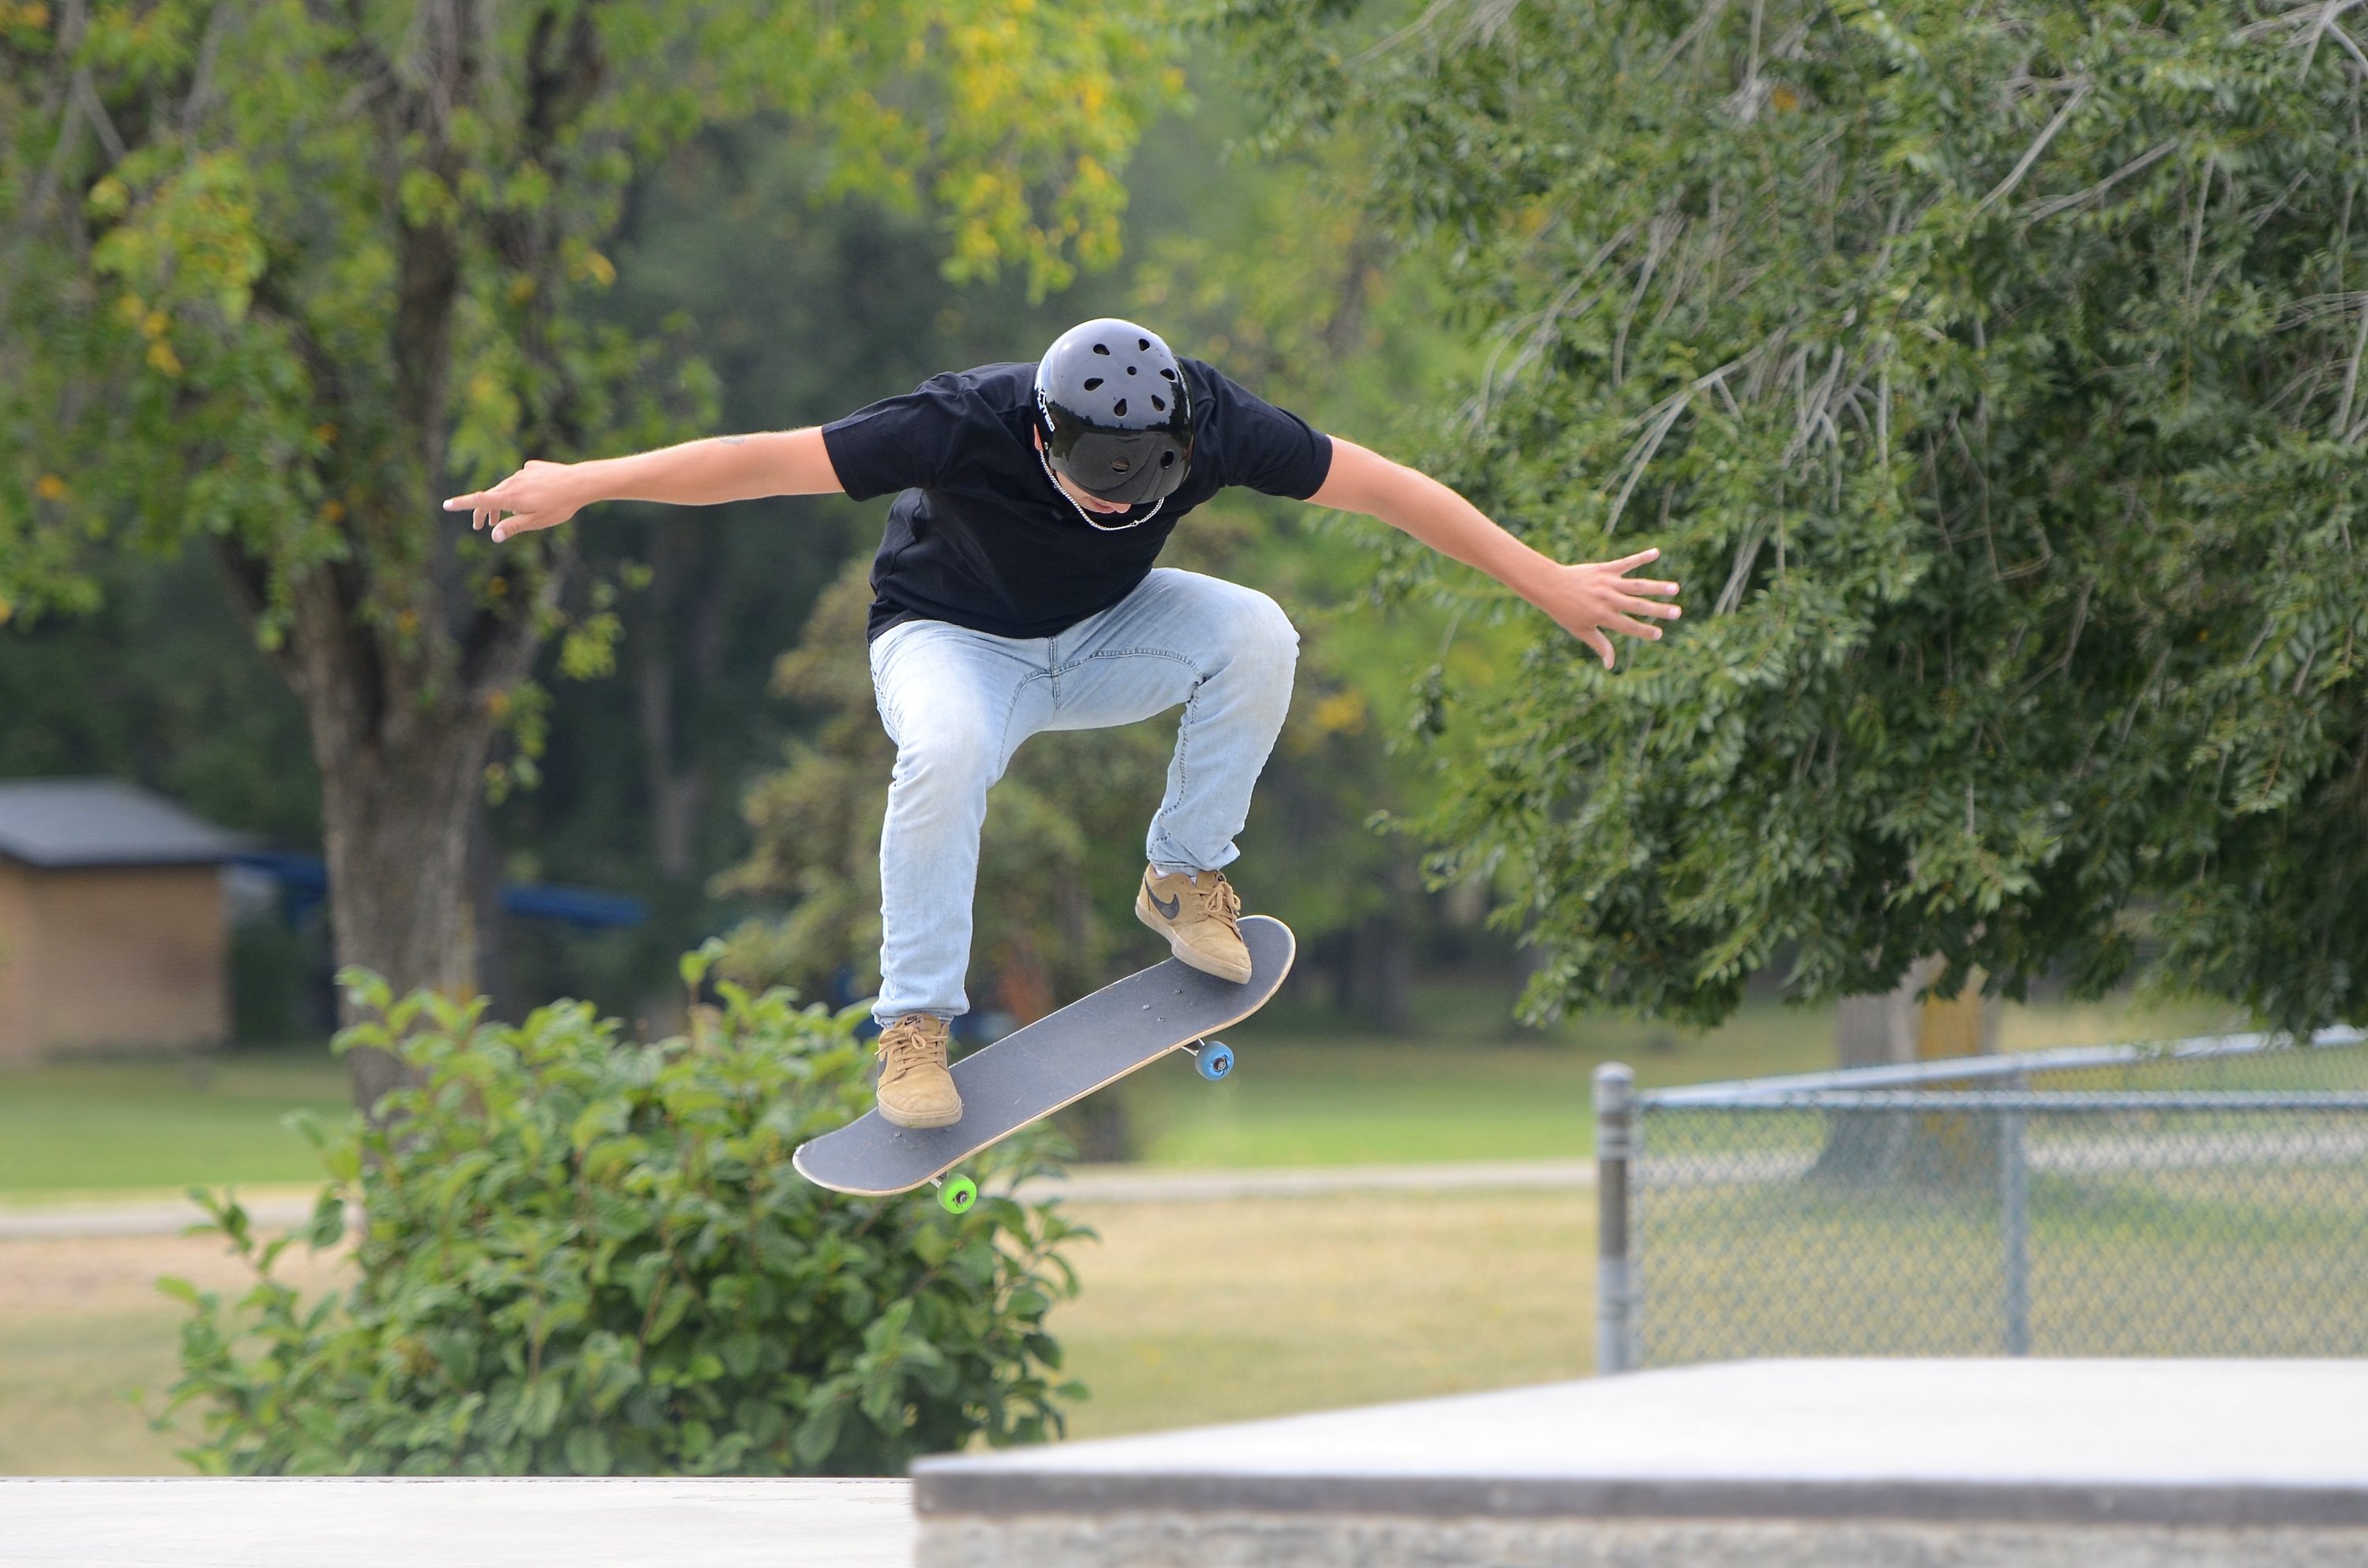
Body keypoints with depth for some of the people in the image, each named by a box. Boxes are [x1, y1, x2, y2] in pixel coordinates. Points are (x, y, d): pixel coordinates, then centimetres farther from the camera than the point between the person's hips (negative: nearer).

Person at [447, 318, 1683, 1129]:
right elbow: (765, 461, -31)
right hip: (954, 640, -3)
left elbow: (1388, 490, -17)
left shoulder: (1209, 426, -26)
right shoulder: (966, 428, -34)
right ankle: (915, 1027, -24)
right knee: (947, 751, -37)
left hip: (1108, 637, 3)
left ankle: (1185, 880, -7)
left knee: (1254, 633, -26)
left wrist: (1547, 581, -15)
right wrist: (581, 487, -32)